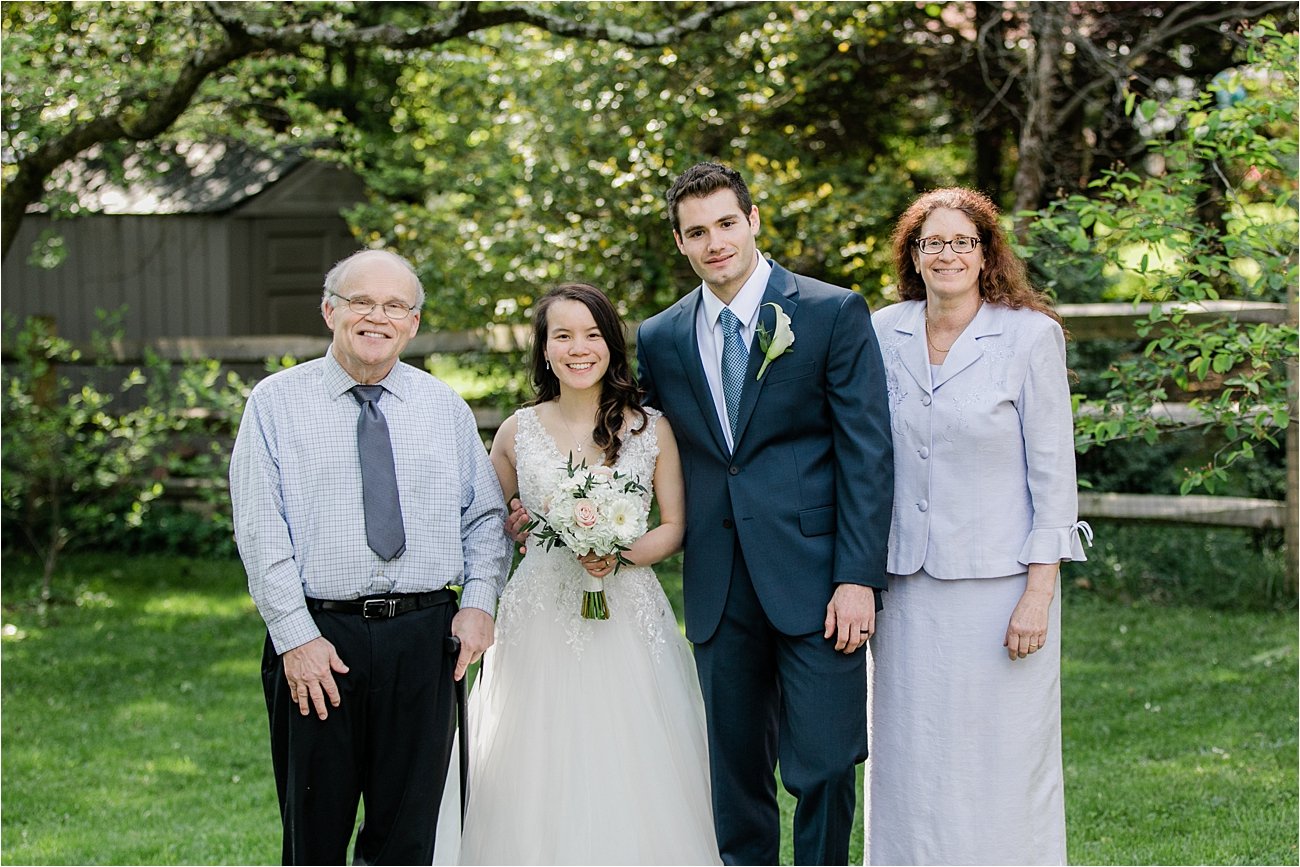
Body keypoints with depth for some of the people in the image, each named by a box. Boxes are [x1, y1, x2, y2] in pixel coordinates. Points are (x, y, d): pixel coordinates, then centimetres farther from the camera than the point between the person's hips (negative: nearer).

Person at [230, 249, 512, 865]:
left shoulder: (445, 409, 11)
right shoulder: (276, 403, 1)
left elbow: (485, 515, 14)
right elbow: (261, 531, -5)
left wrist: (479, 601, -3)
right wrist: (296, 636, -12)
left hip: (424, 640, 2)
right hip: (316, 640, -2)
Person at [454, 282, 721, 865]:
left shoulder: (651, 429, 2)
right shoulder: (518, 432, 4)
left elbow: (674, 527, 5)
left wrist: (620, 555, -12)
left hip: (627, 619, -1)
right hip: (540, 620, 1)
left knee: (630, 779, -2)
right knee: (538, 788, 0)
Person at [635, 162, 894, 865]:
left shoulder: (834, 313, -1)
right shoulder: (659, 339, 10)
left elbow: (867, 453, -5)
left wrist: (858, 579, -12)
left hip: (814, 581, -4)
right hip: (719, 591, 4)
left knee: (824, 768, -3)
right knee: (735, 779, 10)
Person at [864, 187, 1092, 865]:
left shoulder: (1030, 335, -5)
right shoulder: (884, 333, 5)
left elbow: (1053, 472, -6)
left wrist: (1038, 594, -11)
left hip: (1000, 581, -4)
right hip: (909, 582, 4)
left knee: (1002, 764, 1)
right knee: (910, 761, 8)